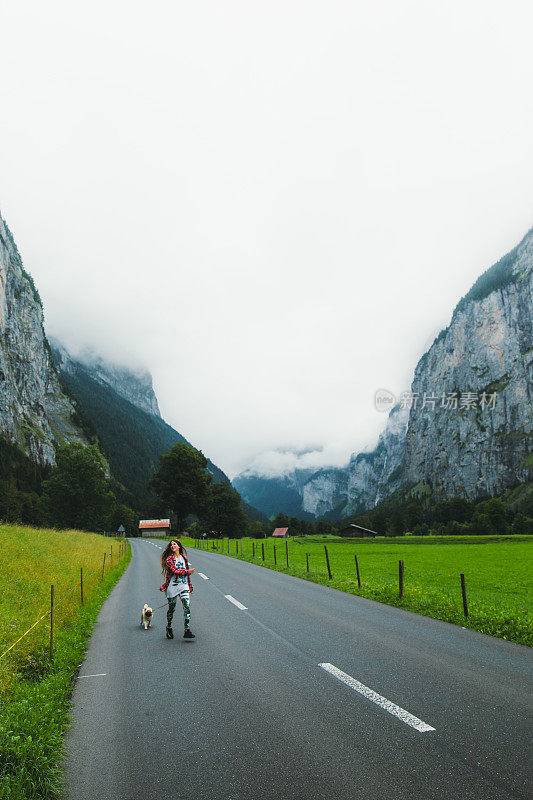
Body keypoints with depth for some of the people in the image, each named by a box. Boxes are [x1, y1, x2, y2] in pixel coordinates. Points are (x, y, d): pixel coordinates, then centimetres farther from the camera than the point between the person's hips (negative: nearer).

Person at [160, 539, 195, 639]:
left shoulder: (184, 558, 12)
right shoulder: (169, 559, -4)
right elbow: (174, 570, -18)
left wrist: (189, 585, 23)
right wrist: (187, 571, -23)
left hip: (184, 586, 3)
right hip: (172, 586, -3)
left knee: (187, 607, -11)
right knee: (172, 608, 7)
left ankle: (187, 631, -13)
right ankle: (169, 627, 30)